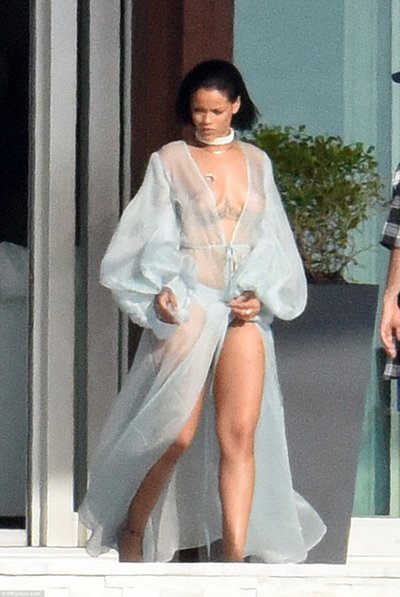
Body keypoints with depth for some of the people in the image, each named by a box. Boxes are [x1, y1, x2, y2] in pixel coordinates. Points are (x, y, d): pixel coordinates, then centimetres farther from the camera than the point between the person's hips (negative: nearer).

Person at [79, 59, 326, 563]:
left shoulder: (257, 163, 15)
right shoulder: (170, 161, 5)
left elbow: (271, 240, 15)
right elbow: (153, 238, 2)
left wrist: (261, 294, -1)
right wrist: (160, 290, -14)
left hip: (244, 311, 3)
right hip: (187, 306, -3)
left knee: (241, 433, -7)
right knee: (178, 433, -5)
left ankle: (235, 557, -8)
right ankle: (131, 532, 16)